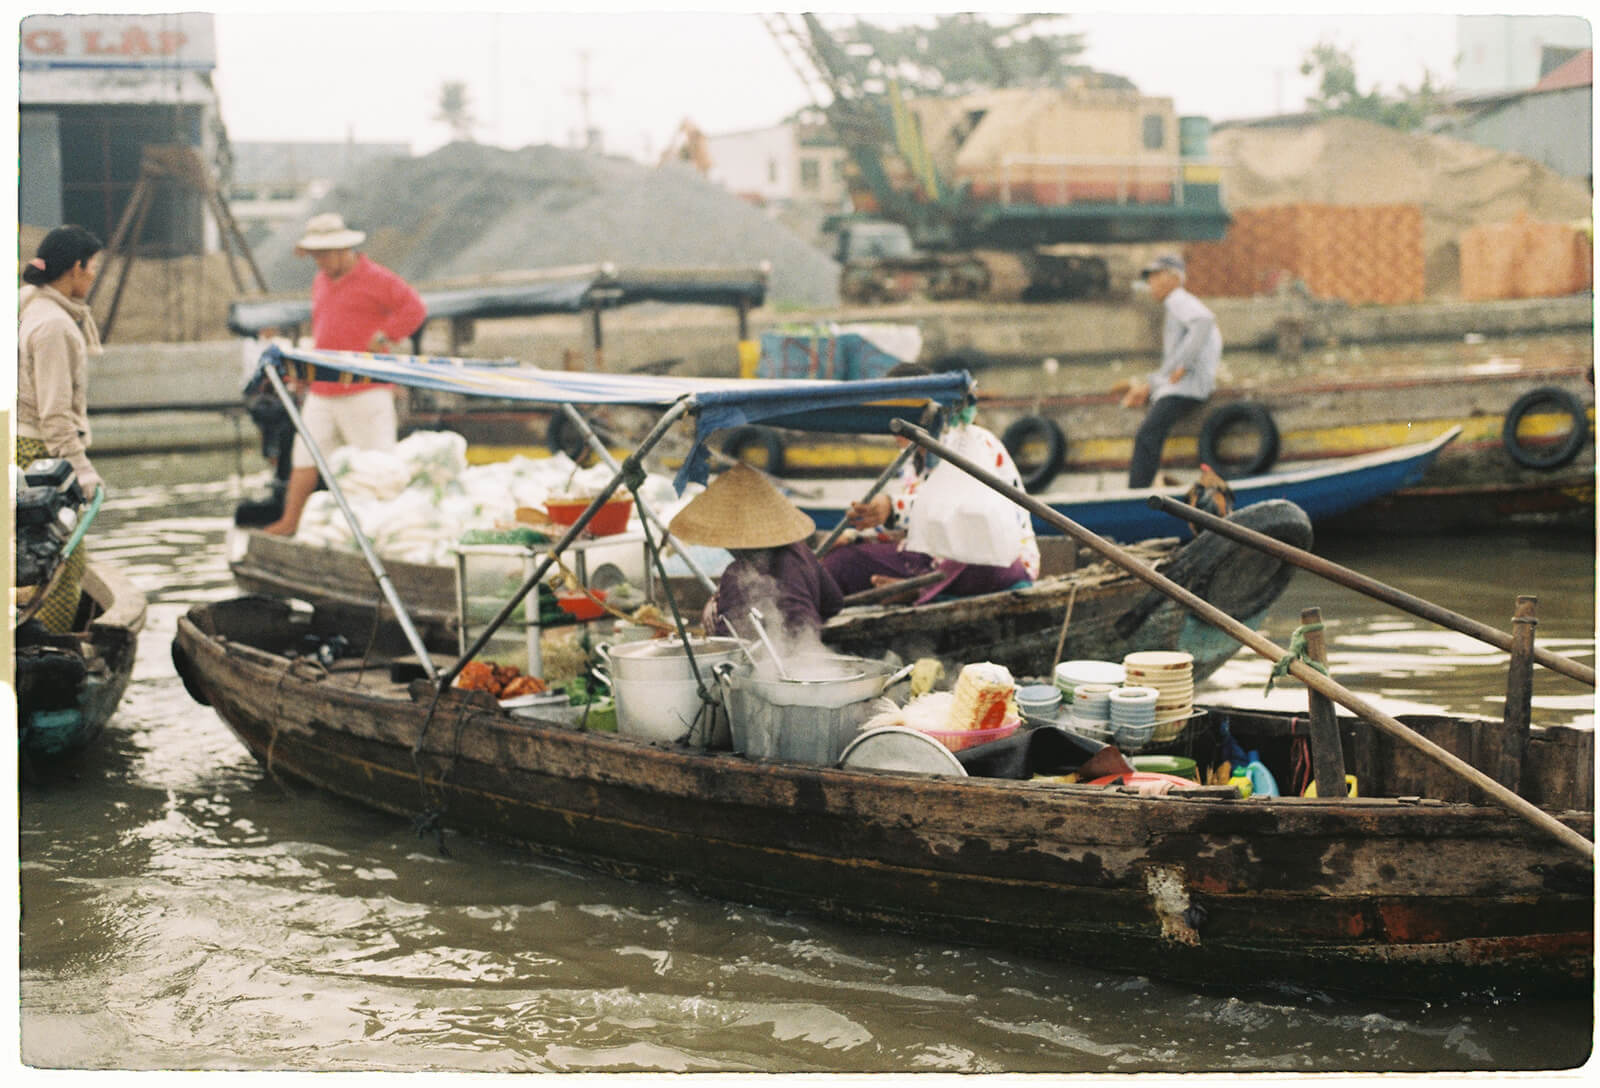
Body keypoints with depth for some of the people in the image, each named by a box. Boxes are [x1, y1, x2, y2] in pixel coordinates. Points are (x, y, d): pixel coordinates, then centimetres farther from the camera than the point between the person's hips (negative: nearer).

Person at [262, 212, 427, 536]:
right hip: (322, 390, 7)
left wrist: (382, 340, -13)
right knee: (304, 456, 6)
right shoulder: (321, 282, 18)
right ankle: (289, 521, 12)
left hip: (364, 390, -7)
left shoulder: (375, 278, -6)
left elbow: (415, 308, -13)